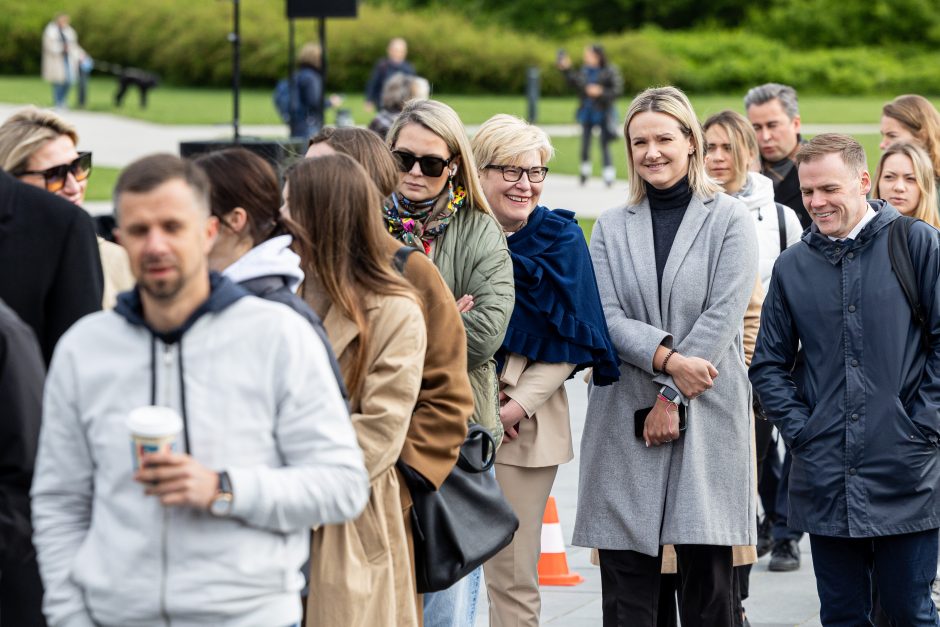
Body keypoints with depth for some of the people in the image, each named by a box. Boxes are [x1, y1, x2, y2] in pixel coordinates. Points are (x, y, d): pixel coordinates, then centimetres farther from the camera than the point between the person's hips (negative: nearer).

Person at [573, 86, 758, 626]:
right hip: (625, 417, 3)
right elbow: (606, 316, 0)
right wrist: (667, 360, -16)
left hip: (707, 415, -2)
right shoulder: (612, 227, 12)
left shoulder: (730, 220, 3)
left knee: (708, 581, -2)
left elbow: (724, 315, -6)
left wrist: (672, 399, -11)